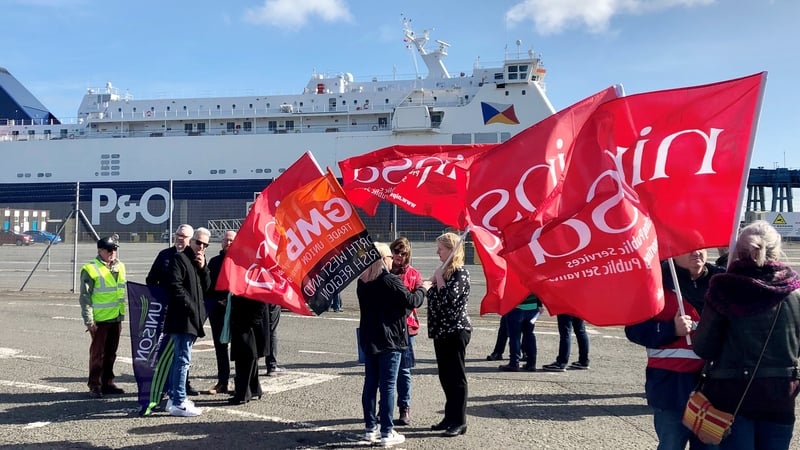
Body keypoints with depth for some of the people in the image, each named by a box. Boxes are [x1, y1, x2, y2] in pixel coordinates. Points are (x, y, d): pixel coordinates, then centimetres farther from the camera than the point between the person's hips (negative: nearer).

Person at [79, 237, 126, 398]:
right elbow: (85, 297, -12)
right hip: (99, 319, -6)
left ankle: (108, 383, 23)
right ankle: (95, 386, 8)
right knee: (97, 353, 0)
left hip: (116, 318, 7)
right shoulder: (90, 269, -10)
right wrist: (89, 320, -15)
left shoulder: (120, 267, 11)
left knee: (111, 353, 13)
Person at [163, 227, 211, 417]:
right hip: (181, 318, -9)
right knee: (183, 359, -10)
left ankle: (174, 398, 23)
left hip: (193, 318, 9)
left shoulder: (200, 262, 19)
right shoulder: (179, 259, -7)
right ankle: (179, 403, -8)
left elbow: (206, 287, 12)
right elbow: (175, 286, -16)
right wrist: (190, 307, -16)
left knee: (179, 358, 15)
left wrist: (203, 268, -1)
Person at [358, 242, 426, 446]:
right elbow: (412, 301, -16)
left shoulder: (362, 281, 6)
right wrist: (421, 289, 3)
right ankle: (387, 433, 3)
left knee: (370, 383, 12)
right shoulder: (391, 281, -16)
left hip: (369, 339, 7)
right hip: (390, 339, -7)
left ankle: (371, 428, 20)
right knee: (388, 385, -2)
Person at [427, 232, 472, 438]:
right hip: (442, 330, 9)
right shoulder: (444, 271, 14)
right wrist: (431, 284, -1)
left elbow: (449, 298, -24)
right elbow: (434, 297, 16)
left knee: (456, 376, -3)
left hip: (456, 330, -9)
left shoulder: (460, 272, -13)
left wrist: (438, 278, -13)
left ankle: (459, 422, 4)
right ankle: (450, 417, 23)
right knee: (445, 376, 14)